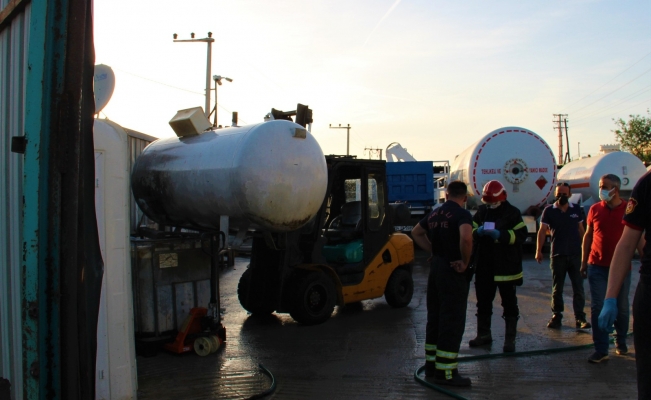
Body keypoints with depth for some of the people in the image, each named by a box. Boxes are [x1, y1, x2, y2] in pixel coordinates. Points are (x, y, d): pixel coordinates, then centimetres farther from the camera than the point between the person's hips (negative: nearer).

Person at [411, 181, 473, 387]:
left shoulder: (435, 214, 10)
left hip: (436, 267, 8)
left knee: (434, 318, 16)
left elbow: (416, 232, 24)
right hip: (453, 272, -8)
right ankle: (445, 372, 1)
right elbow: (466, 238, -33)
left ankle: (431, 364, 25)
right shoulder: (462, 214, -14)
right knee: (452, 321, -2)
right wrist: (465, 262, -18)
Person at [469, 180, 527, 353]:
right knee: (483, 301, 14)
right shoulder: (481, 212, 7)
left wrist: (500, 234, -24)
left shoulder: (512, 213, -6)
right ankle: (483, 334, 27)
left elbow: (521, 235, -11)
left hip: (506, 267, -5)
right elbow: (471, 231, 9)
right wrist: (478, 232, -14)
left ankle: (510, 338, 11)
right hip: (484, 267, 5)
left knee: (509, 303, 4)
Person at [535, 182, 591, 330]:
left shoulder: (576, 209, 7)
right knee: (557, 289, 7)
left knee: (578, 288, 1)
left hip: (575, 255, 1)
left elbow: (581, 230, 13)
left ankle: (580, 317, 6)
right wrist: (539, 250, -14)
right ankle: (556, 317, 15)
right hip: (557, 255, -1)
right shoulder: (549, 211, 0)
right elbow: (542, 231, -4)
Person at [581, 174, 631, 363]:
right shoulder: (595, 209, 3)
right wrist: (584, 261, 8)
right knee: (598, 308, -1)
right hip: (597, 267, 1)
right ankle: (601, 350, 3)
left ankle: (621, 342, 33)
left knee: (621, 307, 11)